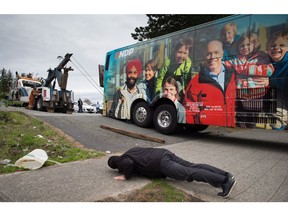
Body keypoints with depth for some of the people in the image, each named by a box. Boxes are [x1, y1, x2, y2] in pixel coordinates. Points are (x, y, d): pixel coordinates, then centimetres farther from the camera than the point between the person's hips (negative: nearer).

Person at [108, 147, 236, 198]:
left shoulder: (122, 162, 5)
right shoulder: (131, 151, 29)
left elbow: (130, 163, -18)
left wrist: (126, 176, -1)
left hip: (160, 164, -8)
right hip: (163, 153, 8)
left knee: (188, 173, -15)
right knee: (192, 167, 0)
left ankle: (224, 181, -22)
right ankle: (225, 175, -5)